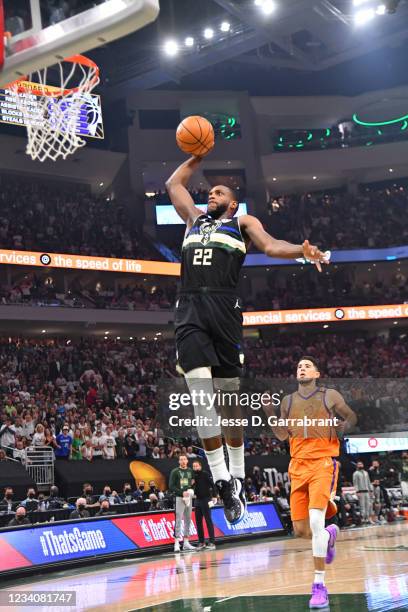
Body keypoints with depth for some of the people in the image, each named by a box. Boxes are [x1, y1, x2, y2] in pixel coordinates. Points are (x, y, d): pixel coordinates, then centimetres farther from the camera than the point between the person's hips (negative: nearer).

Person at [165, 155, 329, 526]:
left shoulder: (243, 222, 18)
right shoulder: (194, 218, 29)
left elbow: (271, 246, 1)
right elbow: (174, 184, 42)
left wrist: (302, 251, -17)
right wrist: (199, 156, 40)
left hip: (223, 306, -2)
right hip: (189, 308, 2)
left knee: (228, 394, 0)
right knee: (200, 391, -14)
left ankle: (237, 477, 12)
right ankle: (222, 480, -11)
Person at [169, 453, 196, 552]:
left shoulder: (190, 471, 11)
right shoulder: (175, 472, -3)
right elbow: (171, 486, -9)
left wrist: (190, 490, 2)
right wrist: (182, 492, -17)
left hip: (188, 497, 5)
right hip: (179, 498, -5)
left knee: (188, 520, 8)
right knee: (178, 520, -9)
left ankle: (186, 542, 15)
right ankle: (176, 543, -8)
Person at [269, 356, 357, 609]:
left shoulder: (330, 396, 3)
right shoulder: (288, 401, 13)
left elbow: (352, 417, 15)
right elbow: (282, 434, 14)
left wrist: (342, 427, -7)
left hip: (323, 463, -4)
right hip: (298, 465, 5)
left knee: (315, 521, -21)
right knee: (300, 530, 5)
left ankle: (319, 586, -13)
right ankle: (329, 534, 41)